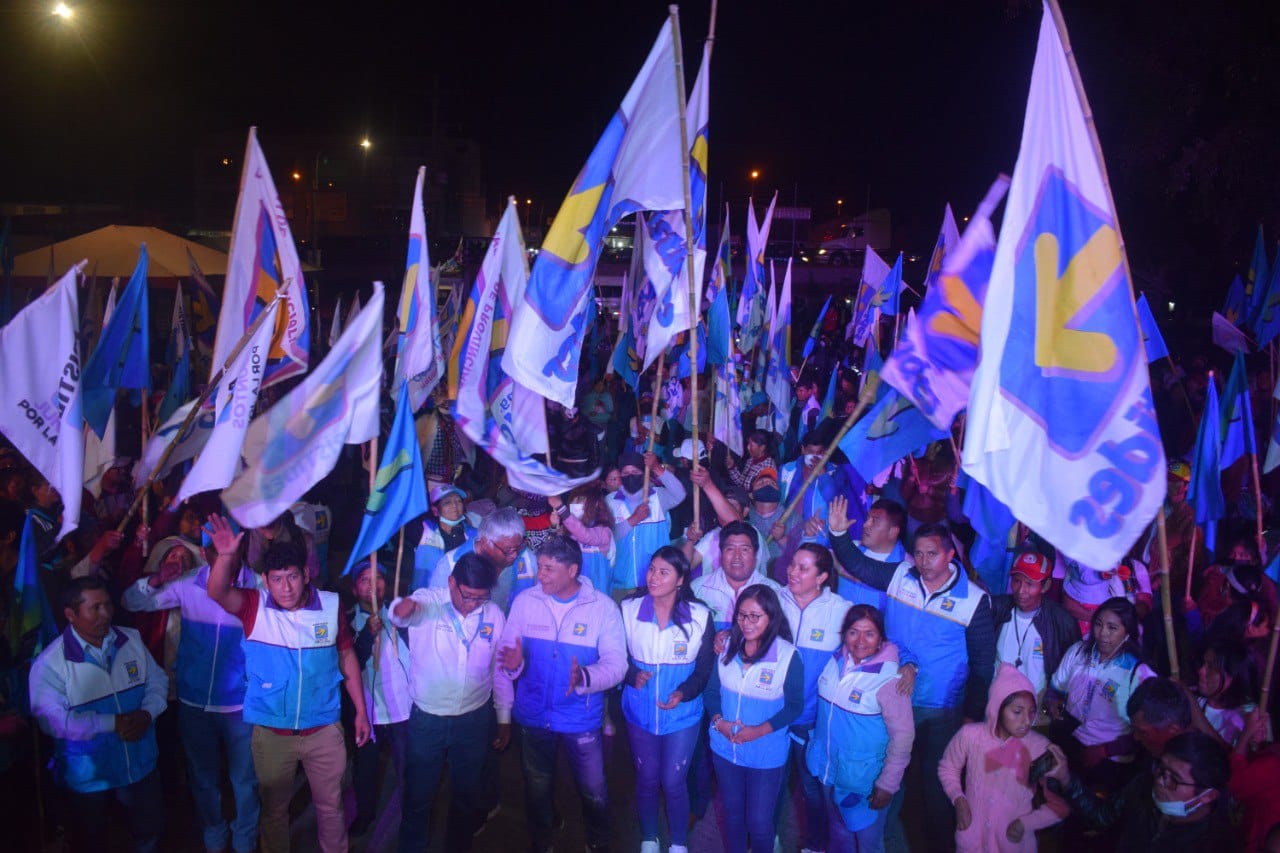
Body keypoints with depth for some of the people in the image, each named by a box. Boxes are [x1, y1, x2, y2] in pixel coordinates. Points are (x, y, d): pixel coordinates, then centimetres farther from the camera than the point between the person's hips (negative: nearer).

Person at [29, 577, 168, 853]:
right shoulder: (50, 663, -18)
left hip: (140, 765, 3)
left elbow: (157, 680, 1)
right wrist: (112, 723, -27)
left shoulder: (131, 640, -3)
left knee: (151, 831, 21)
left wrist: (147, 713, -20)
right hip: (87, 776, -3)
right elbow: (53, 719, -25)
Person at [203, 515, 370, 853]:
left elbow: (347, 656, 1)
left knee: (331, 804, 17)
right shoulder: (255, 606, -10)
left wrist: (361, 711, 2)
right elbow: (217, 593, -28)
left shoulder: (331, 605, -9)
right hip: (270, 732, 0)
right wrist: (226, 556, -47)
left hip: (324, 730, 0)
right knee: (274, 806, 19)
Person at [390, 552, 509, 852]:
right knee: (418, 796, 15)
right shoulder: (427, 602, -16)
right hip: (426, 720, -2)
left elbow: (500, 669, 5)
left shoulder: (495, 616, -6)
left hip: (474, 721, 2)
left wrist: (504, 718, 10)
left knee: (468, 794, 19)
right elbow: (400, 613, -40)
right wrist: (402, 608, -65)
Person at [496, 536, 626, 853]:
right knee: (538, 788, 21)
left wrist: (585, 677, -35)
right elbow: (507, 649, -3)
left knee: (593, 791, 10)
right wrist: (513, 663, -26)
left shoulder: (603, 607, -13)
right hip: (533, 714, 2)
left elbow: (616, 663, -16)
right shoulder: (525, 601, -7)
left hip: (582, 717, -2)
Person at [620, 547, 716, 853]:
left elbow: (705, 667, -6)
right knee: (646, 779, 13)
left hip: (682, 713, -1)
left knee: (673, 782, 3)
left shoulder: (700, 616, -12)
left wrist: (684, 692, -23)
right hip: (639, 711, 2)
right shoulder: (629, 609, -9)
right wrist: (632, 675, -20)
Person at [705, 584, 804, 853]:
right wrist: (718, 721, -15)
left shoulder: (788, 656, -16)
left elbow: (794, 705, -11)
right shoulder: (727, 646, -5)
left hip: (766, 755, -3)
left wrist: (758, 731, -20)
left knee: (759, 821, 8)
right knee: (731, 813, 20)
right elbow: (712, 690, 3)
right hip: (724, 748, 4)